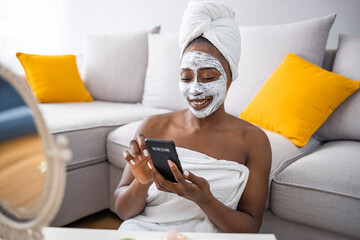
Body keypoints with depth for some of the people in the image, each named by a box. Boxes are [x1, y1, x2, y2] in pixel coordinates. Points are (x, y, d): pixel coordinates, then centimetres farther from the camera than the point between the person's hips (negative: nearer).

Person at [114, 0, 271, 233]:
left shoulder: (252, 140, -2)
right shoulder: (154, 127, 2)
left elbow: (250, 228, -2)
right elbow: (123, 210, 5)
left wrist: (204, 199, -18)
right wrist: (141, 182, -15)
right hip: (139, 231, 1)